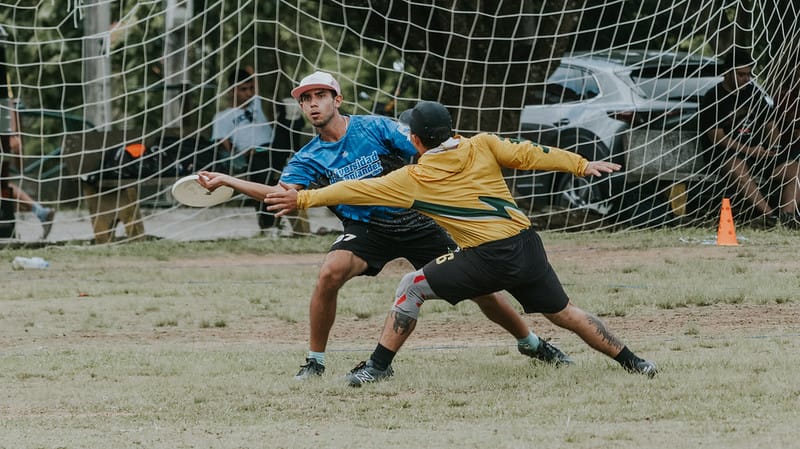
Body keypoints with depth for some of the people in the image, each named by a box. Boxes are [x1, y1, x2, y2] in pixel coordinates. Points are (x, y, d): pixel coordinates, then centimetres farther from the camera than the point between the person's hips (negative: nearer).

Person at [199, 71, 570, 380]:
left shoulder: (375, 128, -9)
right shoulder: (309, 159, -4)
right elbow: (282, 192, -18)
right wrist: (225, 181, -26)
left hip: (416, 223, -1)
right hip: (366, 230, 1)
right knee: (330, 273, -30)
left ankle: (531, 343, 24)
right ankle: (315, 361, -14)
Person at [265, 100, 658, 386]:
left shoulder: (413, 180, 1)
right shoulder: (482, 146, 8)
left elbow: (359, 190, 4)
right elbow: (527, 155, 8)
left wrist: (304, 199, 9)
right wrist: (581, 165, 15)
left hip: (488, 259, -5)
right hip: (528, 248, 5)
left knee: (412, 287, 9)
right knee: (563, 312, 21)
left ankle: (379, 366, 6)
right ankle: (632, 362, 22)